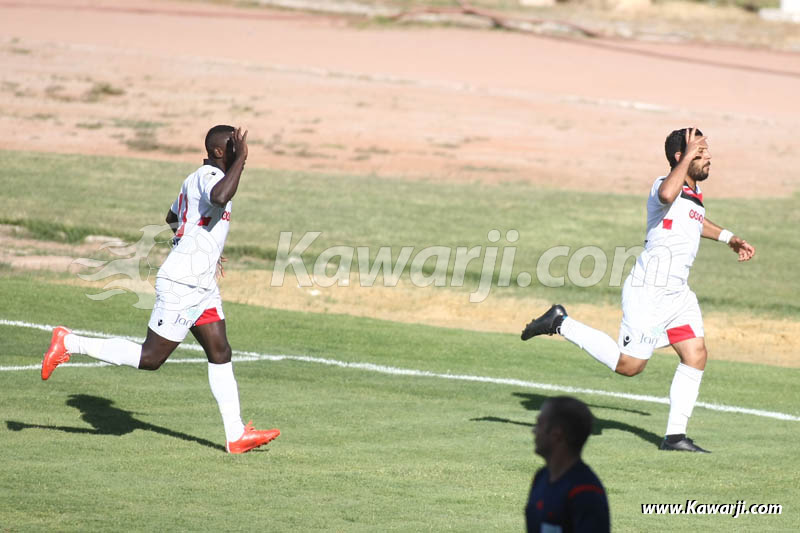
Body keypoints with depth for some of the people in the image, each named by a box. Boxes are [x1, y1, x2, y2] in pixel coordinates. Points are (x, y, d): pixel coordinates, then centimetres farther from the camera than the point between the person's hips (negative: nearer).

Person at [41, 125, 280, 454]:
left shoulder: (196, 179, 15)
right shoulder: (210, 176, -16)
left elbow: (172, 217, 31)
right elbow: (220, 197, -41)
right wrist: (240, 159, -30)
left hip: (202, 287, 11)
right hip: (181, 287, -11)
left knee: (220, 354, 7)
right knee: (150, 359, -4)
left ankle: (236, 436, 8)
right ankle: (70, 344, 5)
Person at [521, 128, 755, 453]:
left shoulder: (694, 191, 13)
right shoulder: (665, 185, -17)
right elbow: (667, 196, -44)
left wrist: (729, 238, 36)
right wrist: (687, 156, -34)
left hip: (678, 292, 9)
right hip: (649, 292, -9)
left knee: (696, 356, 1)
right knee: (628, 365, -4)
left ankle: (675, 435, 7)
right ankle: (561, 324, 10)